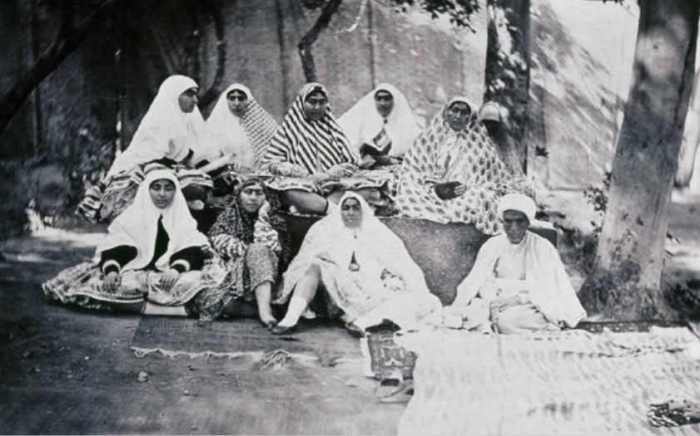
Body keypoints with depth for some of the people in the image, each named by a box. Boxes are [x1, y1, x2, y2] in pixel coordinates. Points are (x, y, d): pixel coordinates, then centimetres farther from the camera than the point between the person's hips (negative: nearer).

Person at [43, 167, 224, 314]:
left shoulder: (183, 218, 12)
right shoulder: (133, 215, 11)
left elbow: (192, 251, -5)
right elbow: (113, 248, -1)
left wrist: (175, 271, -26)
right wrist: (112, 271, -23)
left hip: (171, 276, 0)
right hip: (136, 273, 0)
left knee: (194, 281, -33)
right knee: (126, 285, -34)